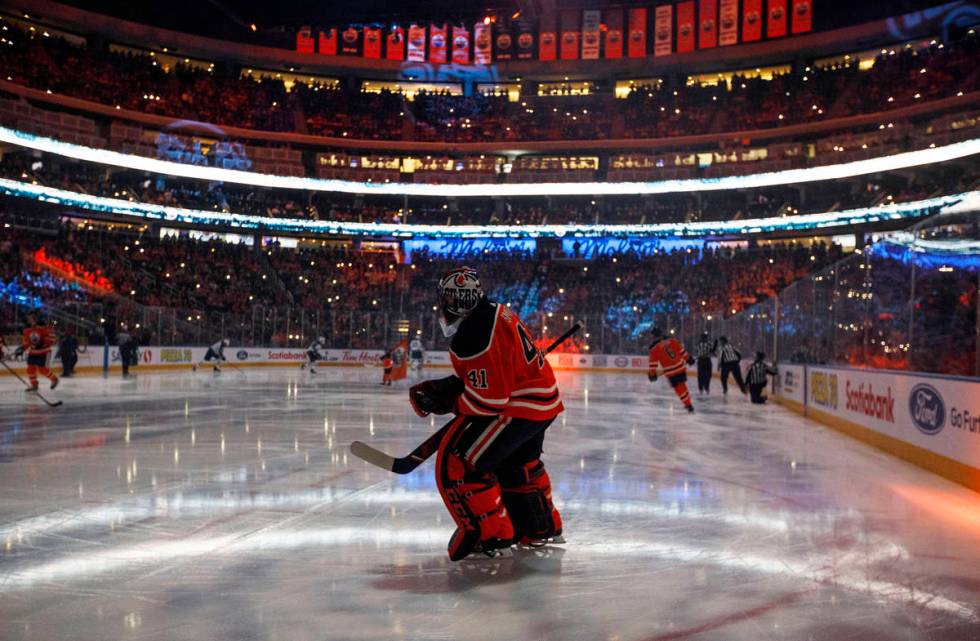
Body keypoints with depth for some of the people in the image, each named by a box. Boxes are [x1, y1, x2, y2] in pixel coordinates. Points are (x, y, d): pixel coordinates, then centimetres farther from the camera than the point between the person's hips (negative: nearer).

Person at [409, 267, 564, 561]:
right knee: (518, 464, 32)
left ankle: (489, 534, 4)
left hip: (519, 410, -11)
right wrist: (440, 388, 6)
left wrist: (448, 403, -10)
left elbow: (487, 400, -25)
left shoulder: (474, 335, -25)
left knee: (457, 463, -6)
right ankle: (543, 528, 47)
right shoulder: (495, 314, 9)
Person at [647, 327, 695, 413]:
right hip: (681, 366, 4)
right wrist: (688, 358, 16)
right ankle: (688, 404, 29)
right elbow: (681, 350, 6)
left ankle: (688, 404, 5)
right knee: (682, 385, 22)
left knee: (679, 388, 6)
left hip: (670, 371, -4)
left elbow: (653, 362, -4)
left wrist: (652, 373, 4)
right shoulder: (672, 340, 2)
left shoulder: (654, 348, -6)